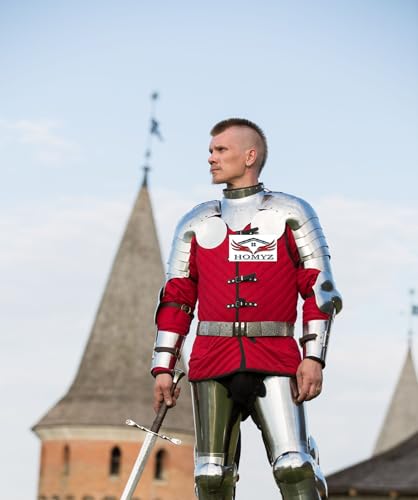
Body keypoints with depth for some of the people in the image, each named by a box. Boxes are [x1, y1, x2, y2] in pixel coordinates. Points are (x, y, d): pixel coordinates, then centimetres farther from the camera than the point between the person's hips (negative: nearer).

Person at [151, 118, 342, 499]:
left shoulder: (292, 214, 8)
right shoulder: (196, 223, 17)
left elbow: (319, 288, 3)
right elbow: (176, 299, 16)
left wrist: (314, 357, -7)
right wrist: (163, 368, 9)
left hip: (275, 362, -3)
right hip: (212, 363, 3)